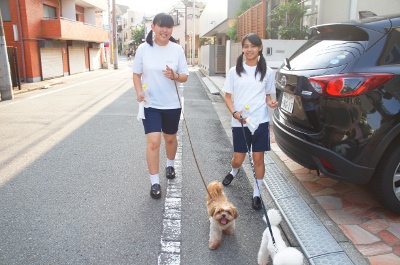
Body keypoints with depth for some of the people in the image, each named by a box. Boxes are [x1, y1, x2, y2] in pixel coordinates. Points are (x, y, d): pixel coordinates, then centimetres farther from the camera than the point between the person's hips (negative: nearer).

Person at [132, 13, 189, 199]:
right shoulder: (143, 48, -6)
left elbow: (185, 77, 0)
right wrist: (139, 92, -14)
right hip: (150, 104, -1)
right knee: (153, 141, -9)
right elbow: (136, 74, 3)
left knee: (170, 138, 18)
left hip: (171, 104, 2)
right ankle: (154, 182, 5)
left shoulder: (177, 49, -5)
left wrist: (175, 76, -22)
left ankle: (170, 164, 47)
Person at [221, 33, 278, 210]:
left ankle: (256, 194, 20)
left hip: (260, 122, 0)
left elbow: (267, 95, 13)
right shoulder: (234, 71, 2)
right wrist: (234, 112, -13)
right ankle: (233, 172, 45)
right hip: (239, 123, 0)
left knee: (258, 159, 3)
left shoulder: (267, 72, 4)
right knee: (238, 159, 8)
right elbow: (228, 97, 4)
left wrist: (271, 102, -10)